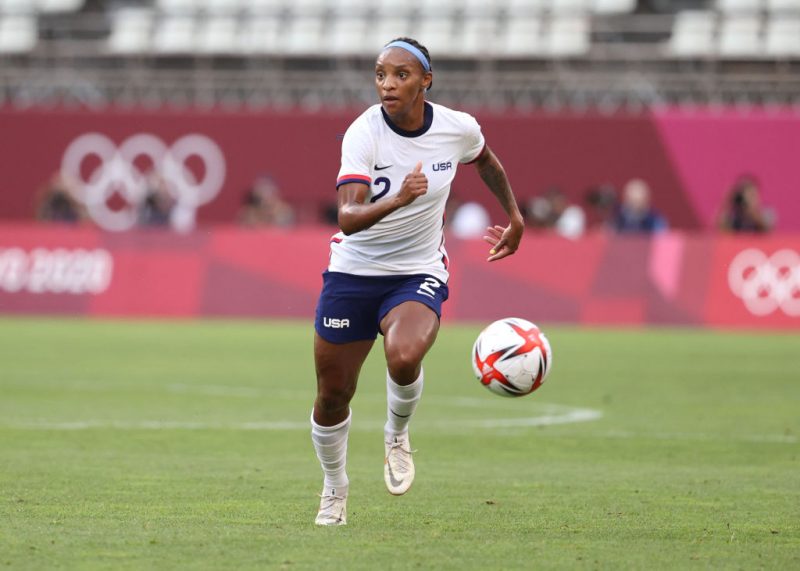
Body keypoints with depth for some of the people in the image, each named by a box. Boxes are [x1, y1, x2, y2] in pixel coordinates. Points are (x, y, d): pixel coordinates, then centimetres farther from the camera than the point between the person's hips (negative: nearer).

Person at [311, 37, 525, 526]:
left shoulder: (457, 129, -10)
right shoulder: (364, 133, -19)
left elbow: (487, 162, 16)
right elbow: (348, 218, -32)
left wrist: (515, 219, 21)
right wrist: (398, 200, -48)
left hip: (419, 274, 0)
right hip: (354, 272, 0)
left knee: (404, 357, -32)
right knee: (332, 395, 6)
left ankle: (397, 434, 2)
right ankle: (335, 488, 36)